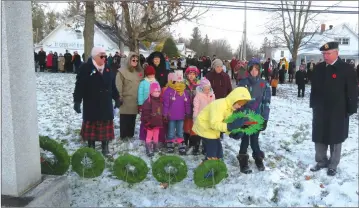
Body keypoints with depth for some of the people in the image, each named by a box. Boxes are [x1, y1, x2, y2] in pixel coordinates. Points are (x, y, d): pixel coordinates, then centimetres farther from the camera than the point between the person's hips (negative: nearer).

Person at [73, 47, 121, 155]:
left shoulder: (107, 68, 8)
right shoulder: (86, 68, -10)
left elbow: (112, 85, 15)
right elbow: (80, 86, -12)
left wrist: (116, 98, 15)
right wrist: (77, 101, -16)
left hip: (106, 104, 5)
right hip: (91, 104, -5)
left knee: (105, 126, 11)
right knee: (92, 126, 7)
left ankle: (105, 148, 23)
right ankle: (91, 148, 21)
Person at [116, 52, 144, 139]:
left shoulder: (140, 71, 9)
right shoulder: (123, 71, -8)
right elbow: (118, 86, -11)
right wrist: (119, 97, -13)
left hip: (136, 100, 5)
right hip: (126, 100, -5)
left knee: (132, 119, 15)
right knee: (124, 119, 4)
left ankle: (131, 134, 26)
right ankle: (124, 135, 13)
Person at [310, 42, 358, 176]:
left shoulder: (346, 69, -9)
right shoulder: (318, 68, 5)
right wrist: (313, 104, 12)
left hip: (338, 112, -4)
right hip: (320, 110, 4)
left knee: (335, 139, 9)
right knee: (319, 138, 11)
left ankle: (333, 165, 23)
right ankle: (321, 161, 29)